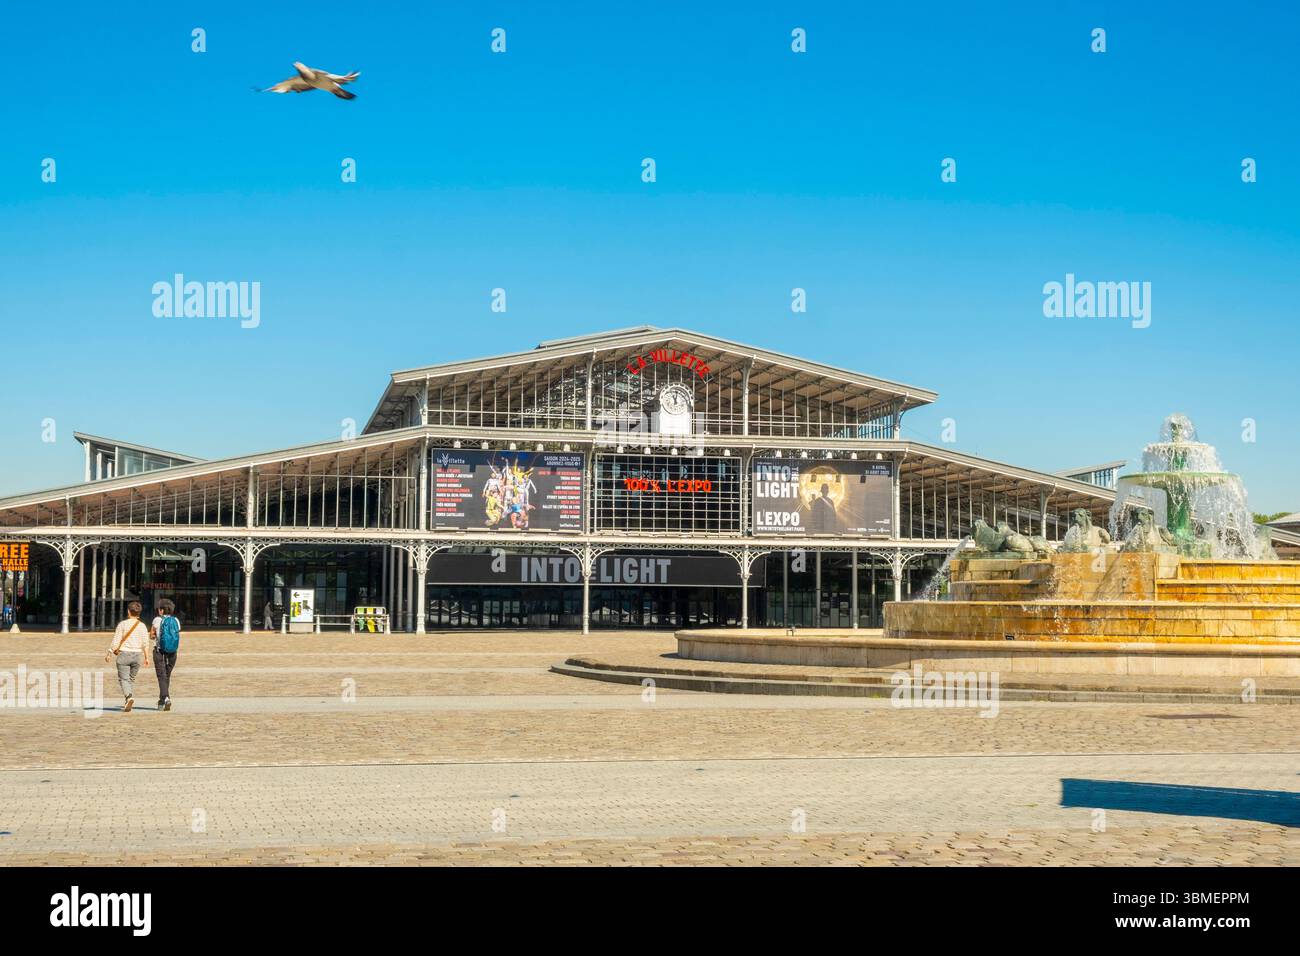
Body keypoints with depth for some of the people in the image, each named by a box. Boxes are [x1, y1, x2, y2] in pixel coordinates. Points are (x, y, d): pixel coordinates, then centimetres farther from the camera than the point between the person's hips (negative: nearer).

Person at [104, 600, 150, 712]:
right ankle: (129, 703, 14)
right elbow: (145, 643, 1)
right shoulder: (142, 626, 3)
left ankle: (129, 696, -28)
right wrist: (146, 658, 9)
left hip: (124, 653, -3)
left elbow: (116, 640, -4)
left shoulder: (122, 624, -4)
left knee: (123, 678, -3)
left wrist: (109, 653, 5)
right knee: (132, 678, 15)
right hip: (137, 654, 3)